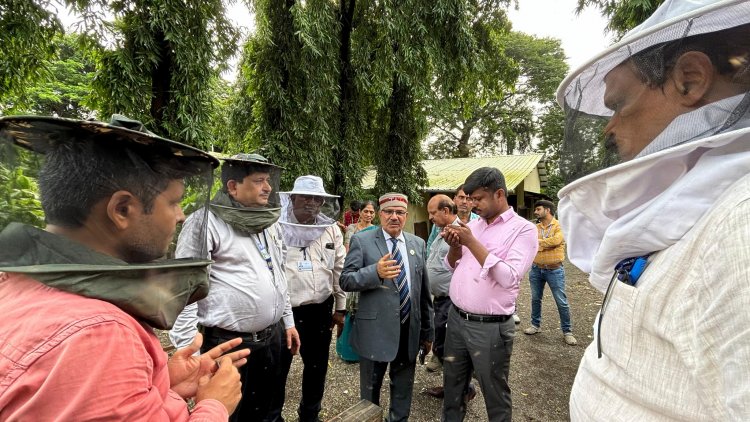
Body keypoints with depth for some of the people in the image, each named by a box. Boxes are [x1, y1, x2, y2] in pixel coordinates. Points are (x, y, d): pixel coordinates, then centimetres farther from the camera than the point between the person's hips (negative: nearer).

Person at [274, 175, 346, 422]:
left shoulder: (331, 230, 4)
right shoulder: (276, 228, -8)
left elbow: (339, 271, 8)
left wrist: (341, 308, 9)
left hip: (320, 311, 4)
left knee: (317, 366, 18)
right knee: (278, 368, 11)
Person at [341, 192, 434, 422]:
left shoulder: (418, 243, 6)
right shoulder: (361, 241, -6)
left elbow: (424, 290, 9)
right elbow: (346, 281, -12)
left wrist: (428, 331, 12)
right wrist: (376, 272, -30)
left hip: (410, 330, 4)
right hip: (375, 330, -3)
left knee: (404, 388, 19)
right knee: (370, 388, 16)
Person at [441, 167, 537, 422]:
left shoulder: (523, 229, -10)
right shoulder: (473, 224, 8)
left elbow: (508, 278, -22)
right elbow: (453, 267, 15)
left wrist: (472, 243, -21)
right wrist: (454, 246, -6)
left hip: (490, 327, -6)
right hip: (457, 319, 6)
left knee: (495, 395, 13)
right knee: (452, 386, 20)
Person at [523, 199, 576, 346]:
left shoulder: (559, 226, -7)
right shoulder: (535, 228, 7)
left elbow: (556, 240, -25)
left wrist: (538, 242, -14)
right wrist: (547, 244, -16)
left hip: (554, 270, -4)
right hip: (536, 269, 4)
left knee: (562, 302, 2)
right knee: (535, 299, 14)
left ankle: (567, 331, 15)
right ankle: (536, 325, 30)